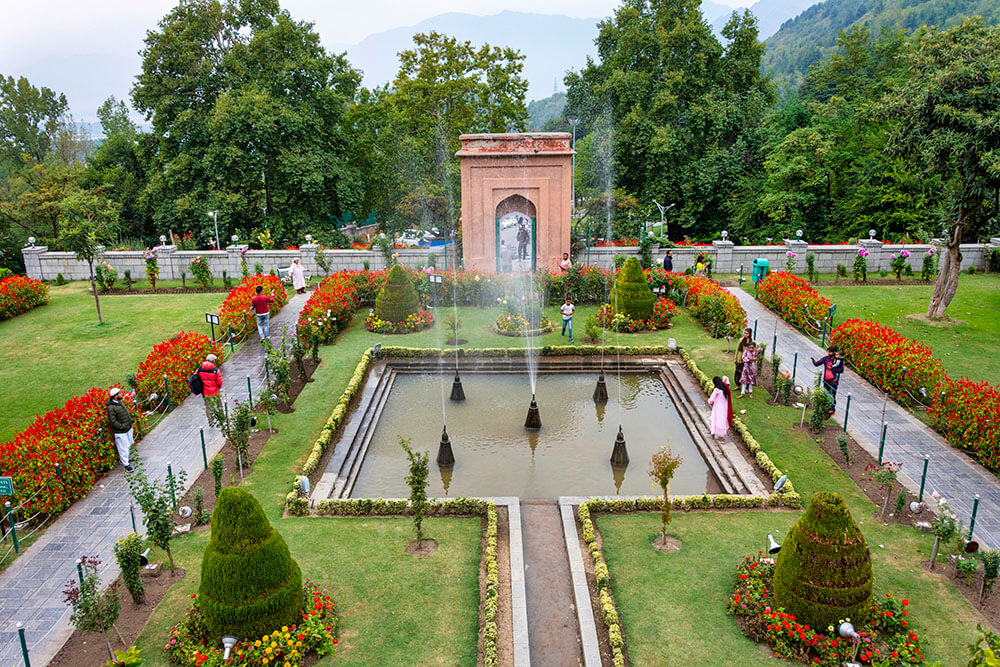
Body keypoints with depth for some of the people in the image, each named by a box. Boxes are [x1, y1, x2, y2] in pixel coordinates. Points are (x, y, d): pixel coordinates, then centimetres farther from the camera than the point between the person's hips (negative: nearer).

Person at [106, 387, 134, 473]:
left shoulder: (120, 402, 4)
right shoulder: (111, 408, -24)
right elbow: (112, 421, -24)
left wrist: (130, 420, 9)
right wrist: (122, 426, -21)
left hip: (128, 428, 9)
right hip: (120, 432, -9)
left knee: (127, 445, 23)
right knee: (123, 448, 2)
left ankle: (125, 458, 42)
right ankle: (125, 464, 14)